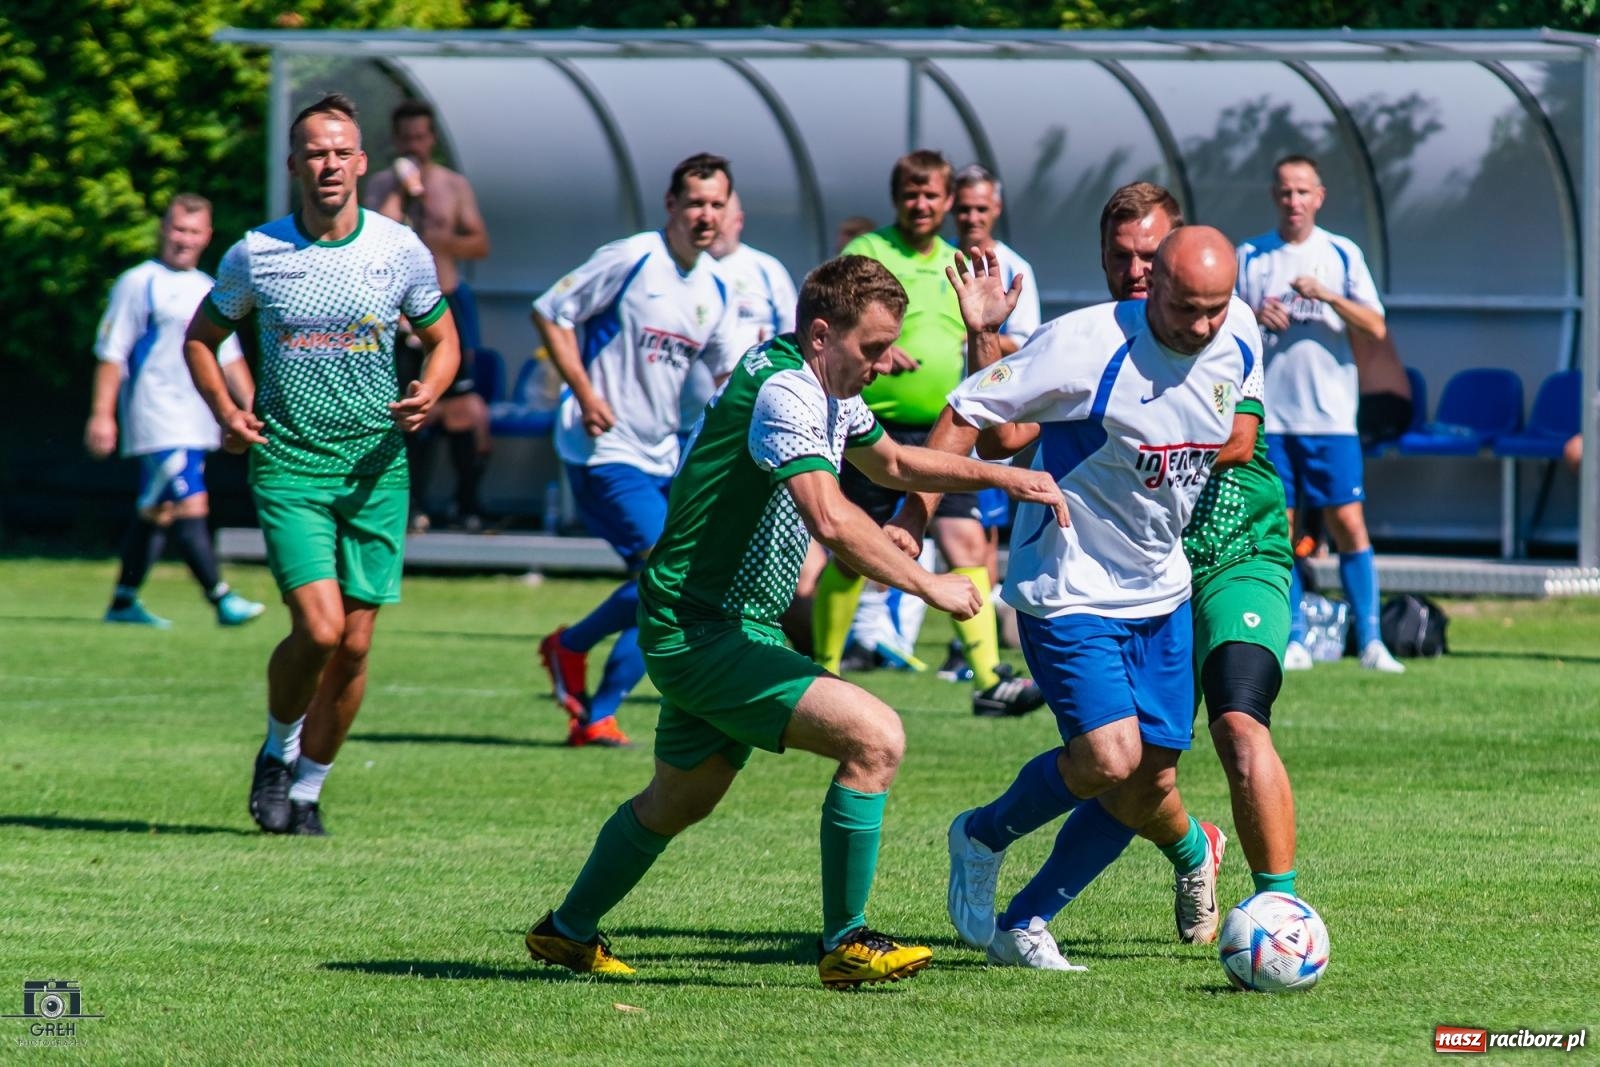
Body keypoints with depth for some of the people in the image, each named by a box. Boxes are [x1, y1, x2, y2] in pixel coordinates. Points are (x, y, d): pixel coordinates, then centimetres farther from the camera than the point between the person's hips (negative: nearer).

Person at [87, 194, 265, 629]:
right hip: (158, 420, -7)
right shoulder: (139, 284, -3)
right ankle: (220, 598, -16)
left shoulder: (209, 291, 17)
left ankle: (124, 601, 17)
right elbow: (111, 353, -6)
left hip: (196, 424, 7)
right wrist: (101, 414, -12)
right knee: (190, 505, -14)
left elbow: (228, 357, 24)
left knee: (158, 511, 11)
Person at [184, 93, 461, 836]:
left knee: (354, 646, 1)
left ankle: (306, 788, 20)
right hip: (288, 462, -2)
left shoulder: (401, 250, 0)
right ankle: (278, 748, 11)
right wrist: (225, 412, -4)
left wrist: (428, 394, -8)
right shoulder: (256, 254, -1)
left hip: (376, 466, 2)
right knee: (319, 628, -17)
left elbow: (442, 340, 13)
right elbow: (201, 337, 13)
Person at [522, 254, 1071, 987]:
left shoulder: (827, 392, 9)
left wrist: (1001, 477, 18)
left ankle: (567, 931, 45)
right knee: (875, 737, -21)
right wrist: (930, 586, -27)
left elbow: (891, 462, 29)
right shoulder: (782, 390, -23)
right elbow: (831, 520, -35)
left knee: (680, 800, 27)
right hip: (704, 631, -11)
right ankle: (846, 945, -13)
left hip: (699, 630, 11)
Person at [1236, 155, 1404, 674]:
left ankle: (1370, 641, -4)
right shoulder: (1250, 256, 7)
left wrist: (1327, 296, -16)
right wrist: (1256, 317, -11)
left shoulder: (1343, 254, 5)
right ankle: (1293, 642, 7)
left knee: (1348, 524, -7)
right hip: (1268, 415, 1)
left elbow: (1376, 327, -3)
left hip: (1331, 416, -1)